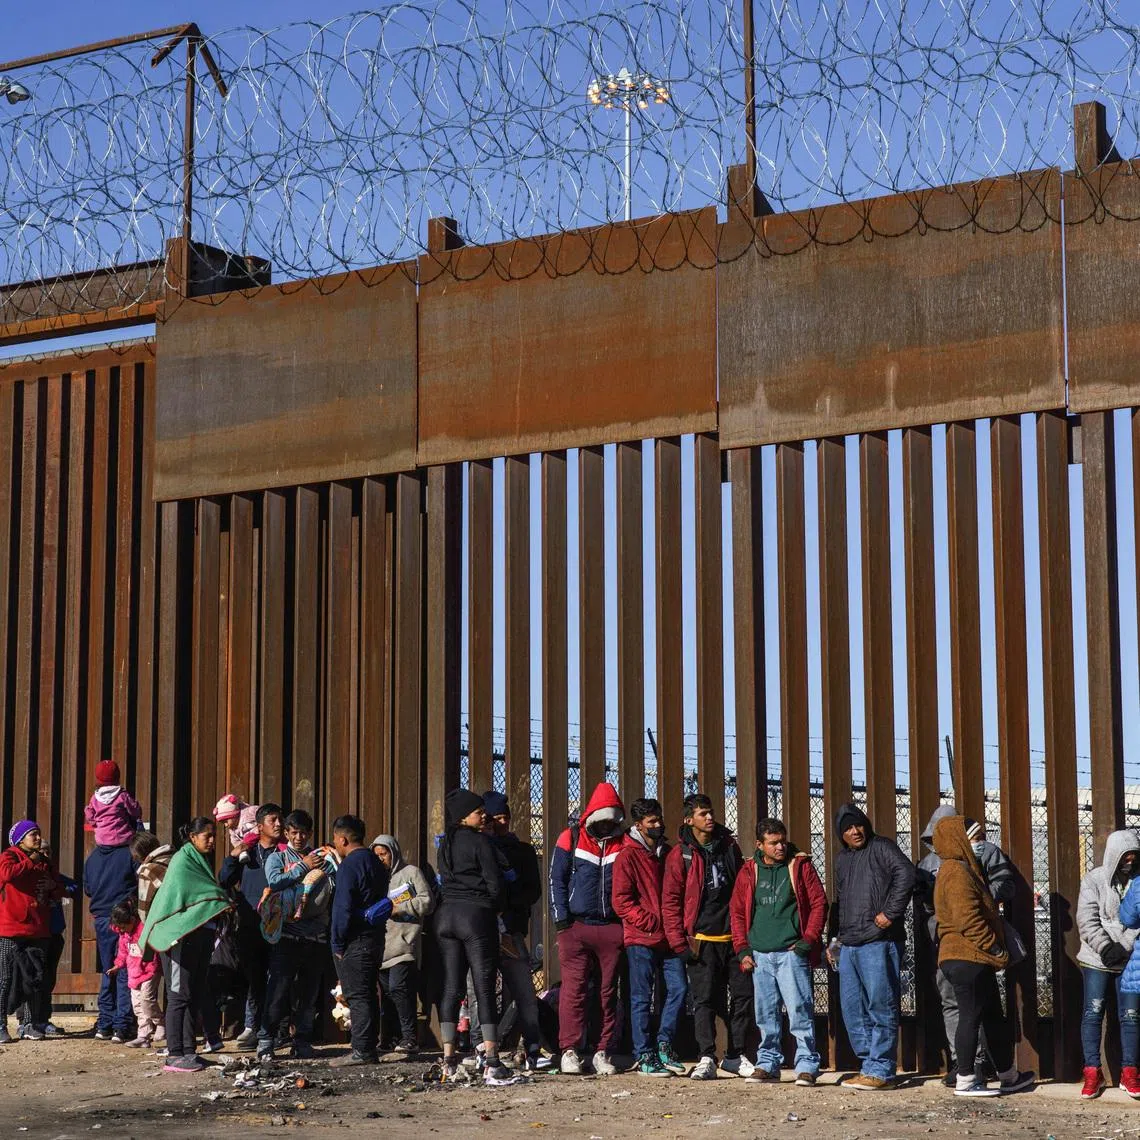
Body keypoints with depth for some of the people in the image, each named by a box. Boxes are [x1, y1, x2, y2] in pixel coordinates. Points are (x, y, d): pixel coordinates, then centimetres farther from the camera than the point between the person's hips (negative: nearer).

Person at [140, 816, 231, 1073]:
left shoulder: (201, 860, 20)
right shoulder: (182, 861, -8)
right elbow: (186, 895, -15)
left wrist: (224, 903, 2)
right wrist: (222, 903, -11)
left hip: (199, 935, 9)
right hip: (182, 935, -9)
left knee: (196, 994, 9)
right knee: (180, 995, -8)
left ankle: (188, 1050, 13)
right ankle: (174, 1055, -7)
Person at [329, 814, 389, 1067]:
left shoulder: (350, 865, -13)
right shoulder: (376, 863, 16)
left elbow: (343, 907, -17)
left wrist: (337, 943, -11)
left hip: (355, 941, -9)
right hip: (375, 937, 9)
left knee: (357, 996, -7)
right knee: (369, 995, 13)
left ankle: (362, 1051, -7)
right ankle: (370, 1049, 17)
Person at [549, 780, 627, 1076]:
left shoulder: (623, 844, 9)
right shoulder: (570, 839, 4)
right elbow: (556, 880, 4)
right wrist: (561, 919, -4)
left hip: (612, 928, 2)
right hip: (576, 927, -2)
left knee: (609, 993, 4)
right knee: (574, 990, -6)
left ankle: (603, 1052, 9)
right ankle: (570, 1051, -2)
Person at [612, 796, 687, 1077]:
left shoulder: (667, 853, 15)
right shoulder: (628, 856, -5)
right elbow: (621, 902, -9)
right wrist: (652, 923, -13)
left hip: (669, 938, 6)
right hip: (641, 939, -6)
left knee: (678, 989, 0)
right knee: (642, 998, -1)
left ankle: (664, 1046, 13)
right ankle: (644, 1057, 4)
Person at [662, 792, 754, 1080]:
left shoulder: (729, 846, 10)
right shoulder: (681, 855, -2)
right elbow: (671, 902, -3)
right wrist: (680, 943, -10)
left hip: (734, 937, 4)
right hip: (701, 939, -4)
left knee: (743, 995, 4)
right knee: (705, 1000, -6)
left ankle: (734, 1055, 15)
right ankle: (706, 1059, -5)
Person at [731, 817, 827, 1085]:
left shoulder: (800, 865, 2)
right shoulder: (749, 871, 10)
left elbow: (819, 903, 1)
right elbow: (737, 912, 14)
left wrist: (809, 940, -6)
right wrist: (742, 950, 5)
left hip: (791, 952, -3)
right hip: (760, 955, 4)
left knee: (800, 1010, -8)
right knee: (765, 1013, 9)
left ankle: (807, 1065, -3)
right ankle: (768, 1063, 18)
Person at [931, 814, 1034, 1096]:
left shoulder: (958, 870, 19)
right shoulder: (957, 873, -15)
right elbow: (968, 920, -23)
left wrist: (995, 951, 19)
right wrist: (996, 950, -16)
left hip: (973, 959, 11)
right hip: (968, 959, -11)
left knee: (994, 1017, 16)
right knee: (971, 1016, -6)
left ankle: (1008, 1075, 25)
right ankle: (965, 1081, -1)